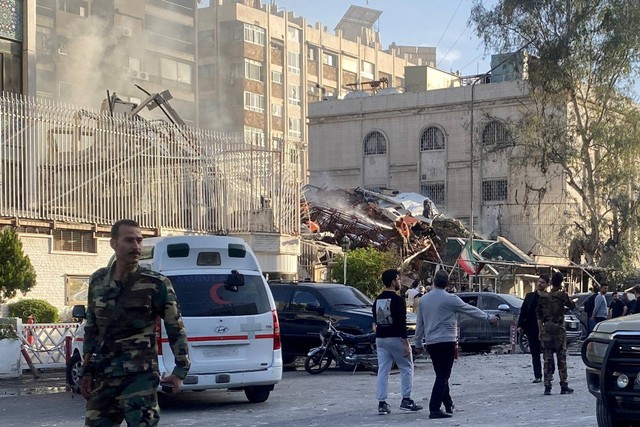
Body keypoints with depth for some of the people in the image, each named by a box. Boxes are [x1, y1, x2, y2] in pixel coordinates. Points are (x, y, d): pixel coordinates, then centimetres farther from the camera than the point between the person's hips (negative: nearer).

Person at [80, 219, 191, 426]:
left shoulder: (156, 284, -5)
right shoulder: (97, 281, 9)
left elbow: (176, 328, -1)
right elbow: (91, 329, 17)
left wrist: (181, 370, -6)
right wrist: (87, 371, 14)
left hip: (140, 376, -5)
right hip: (103, 377, 5)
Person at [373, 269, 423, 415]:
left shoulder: (377, 300, 10)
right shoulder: (397, 300, -13)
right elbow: (401, 323, -18)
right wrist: (405, 344, -18)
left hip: (380, 339, 7)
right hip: (396, 338, -7)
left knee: (383, 371, 5)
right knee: (406, 369, 6)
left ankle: (382, 403, 2)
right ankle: (406, 400, 5)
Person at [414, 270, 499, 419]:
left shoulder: (424, 299, 6)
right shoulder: (450, 299, -9)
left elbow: (419, 322, 11)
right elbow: (471, 310, 0)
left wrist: (418, 342, 20)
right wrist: (489, 318, 12)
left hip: (431, 343, 6)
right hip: (446, 341, -6)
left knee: (441, 375, 17)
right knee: (443, 376, -6)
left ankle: (448, 405, 23)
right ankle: (435, 409, -14)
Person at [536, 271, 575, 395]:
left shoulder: (543, 297, 2)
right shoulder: (562, 295, -7)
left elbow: (539, 315, 3)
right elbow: (572, 305, 10)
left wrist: (540, 330, 7)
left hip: (546, 328, 2)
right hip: (559, 328, -2)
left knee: (547, 358, 4)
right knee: (561, 358, 5)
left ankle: (547, 386, 0)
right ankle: (564, 386, 7)